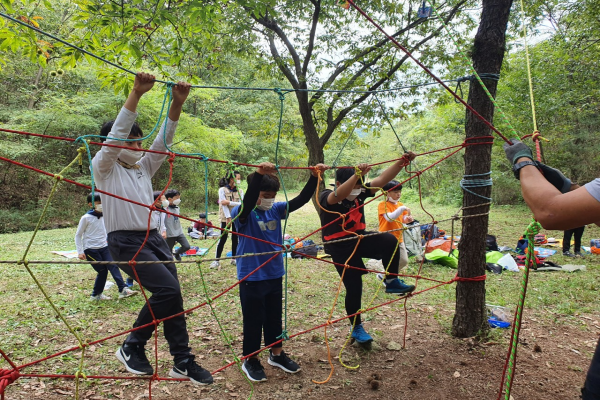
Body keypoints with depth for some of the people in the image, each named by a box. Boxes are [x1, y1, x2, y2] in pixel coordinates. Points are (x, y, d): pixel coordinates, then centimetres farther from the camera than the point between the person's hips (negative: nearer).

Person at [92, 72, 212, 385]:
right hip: (126, 242, -7)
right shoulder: (104, 168, -1)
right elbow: (116, 135, -16)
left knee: (171, 296, 1)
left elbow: (163, 140, 7)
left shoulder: (144, 167, 16)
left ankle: (183, 362, 10)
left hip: (153, 238, 7)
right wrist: (136, 93, -24)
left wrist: (177, 104, -6)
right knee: (167, 289, -19)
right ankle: (132, 348, 2)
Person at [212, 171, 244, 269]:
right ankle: (216, 260, 5)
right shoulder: (222, 190, -7)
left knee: (235, 238, 8)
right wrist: (228, 217, -20)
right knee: (223, 238, -3)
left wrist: (229, 202, -18)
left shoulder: (239, 191, 5)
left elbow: (242, 204, -7)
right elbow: (223, 205, -14)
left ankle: (234, 258, 19)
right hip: (225, 218, -4)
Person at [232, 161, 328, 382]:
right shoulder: (242, 214, -15)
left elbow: (301, 200, -7)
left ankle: (276, 354, 37)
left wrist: (314, 177, -20)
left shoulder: (276, 209, 1)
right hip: (251, 277, -5)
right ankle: (250, 360, 27)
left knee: (274, 317, 19)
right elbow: (247, 202, -38)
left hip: (275, 275, 6)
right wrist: (258, 175, -53)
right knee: (253, 320, 8)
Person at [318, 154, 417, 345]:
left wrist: (402, 162, -22)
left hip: (360, 239, 5)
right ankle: (357, 328, 23)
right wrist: (357, 174, -57)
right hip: (340, 247, -5)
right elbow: (339, 195, -44)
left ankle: (391, 282, -4)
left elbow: (381, 180, -12)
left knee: (390, 240, -23)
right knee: (354, 288, 0)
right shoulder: (326, 197, -20)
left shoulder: (360, 192, -5)